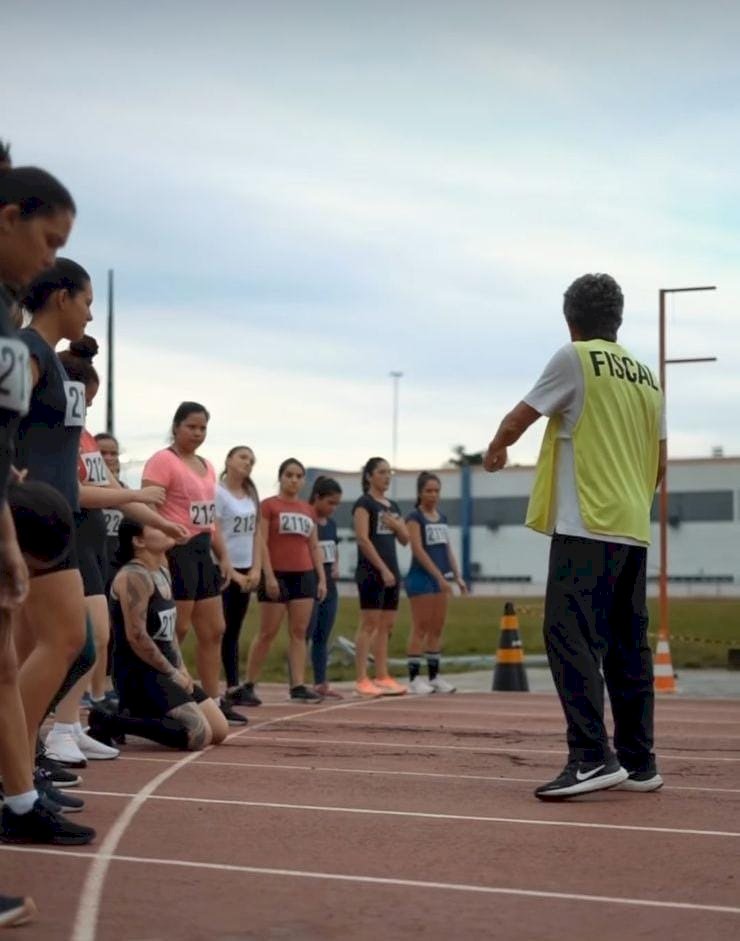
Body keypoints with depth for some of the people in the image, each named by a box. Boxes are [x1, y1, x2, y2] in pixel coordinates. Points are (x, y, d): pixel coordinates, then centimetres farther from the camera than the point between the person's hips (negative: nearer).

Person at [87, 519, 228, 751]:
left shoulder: (163, 573, 14)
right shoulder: (134, 577, -16)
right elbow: (136, 636, -22)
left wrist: (181, 669, 9)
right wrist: (172, 673, -15)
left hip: (164, 671, 10)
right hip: (138, 673, -10)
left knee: (219, 731, 9)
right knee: (199, 735, -22)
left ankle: (138, 715, 14)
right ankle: (109, 722, -15)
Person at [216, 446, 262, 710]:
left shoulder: (251, 496, 11)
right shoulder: (218, 493, -10)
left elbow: (255, 534, 12)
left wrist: (255, 569, 1)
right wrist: (232, 573, -13)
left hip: (245, 571, 7)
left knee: (233, 631, 11)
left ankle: (233, 687, 14)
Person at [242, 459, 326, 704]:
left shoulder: (308, 510, 14)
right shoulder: (269, 505, -2)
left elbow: (314, 547, 16)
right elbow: (262, 543, -8)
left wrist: (322, 578, 8)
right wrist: (269, 575, -16)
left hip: (304, 576, 5)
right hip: (278, 575, -5)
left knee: (299, 633, 2)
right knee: (267, 633, -2)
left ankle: (298, 686, 2)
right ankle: (248, 685, 7)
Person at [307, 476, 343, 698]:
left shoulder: (331, 524, 13)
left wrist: (336, 567, 6)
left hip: (329, 586, 8)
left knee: (322, 638, 11)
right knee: (304, 636, -7)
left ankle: (321, 683, 16)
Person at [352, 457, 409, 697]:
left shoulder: (393, 506, 18)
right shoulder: (364, 503, -6)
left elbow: (405, 539, 19)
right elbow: (363, 539, -15)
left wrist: (396, 525, -3)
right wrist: (382, 569, -18)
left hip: (391, 571, 8)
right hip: (371, 571, -8)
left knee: (386, 625, 9)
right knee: (369, 624, -9)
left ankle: (382, 676, 14)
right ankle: (362, 680, -7)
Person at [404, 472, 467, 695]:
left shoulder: (442, 517, 14)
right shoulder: (414, 517, -8)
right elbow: (418, 550, -16)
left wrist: (457, 576, 10)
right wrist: (440, 576, -20)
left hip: (439, 579, 7)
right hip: (421, 578, -7)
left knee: (437, 628, 9)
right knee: (420, 628, -6)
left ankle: (434, 676, 14)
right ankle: (414, 678, -2)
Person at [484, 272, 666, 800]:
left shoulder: (575, 358, -3)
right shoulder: (648, 377, 16)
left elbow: (517, 422, 4)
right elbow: (659, 464, 17)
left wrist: (495, 450, 25)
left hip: (587, 526, -7)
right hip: (633, 530, 7)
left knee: (571, 637, -11)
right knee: (628, 644, 10)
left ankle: (592, 758, -19)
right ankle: (638, 761, 13)